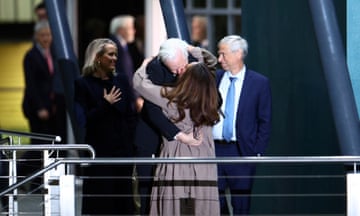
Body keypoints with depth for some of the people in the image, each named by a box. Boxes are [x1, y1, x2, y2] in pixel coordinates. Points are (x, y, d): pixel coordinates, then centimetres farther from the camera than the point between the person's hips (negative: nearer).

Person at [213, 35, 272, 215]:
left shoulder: (259, 83, -1)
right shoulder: (214, 78, 8)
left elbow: (265, 121, 0)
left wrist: (257, 152, -6)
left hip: (241, 152, -3)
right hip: (213, 149, 3)